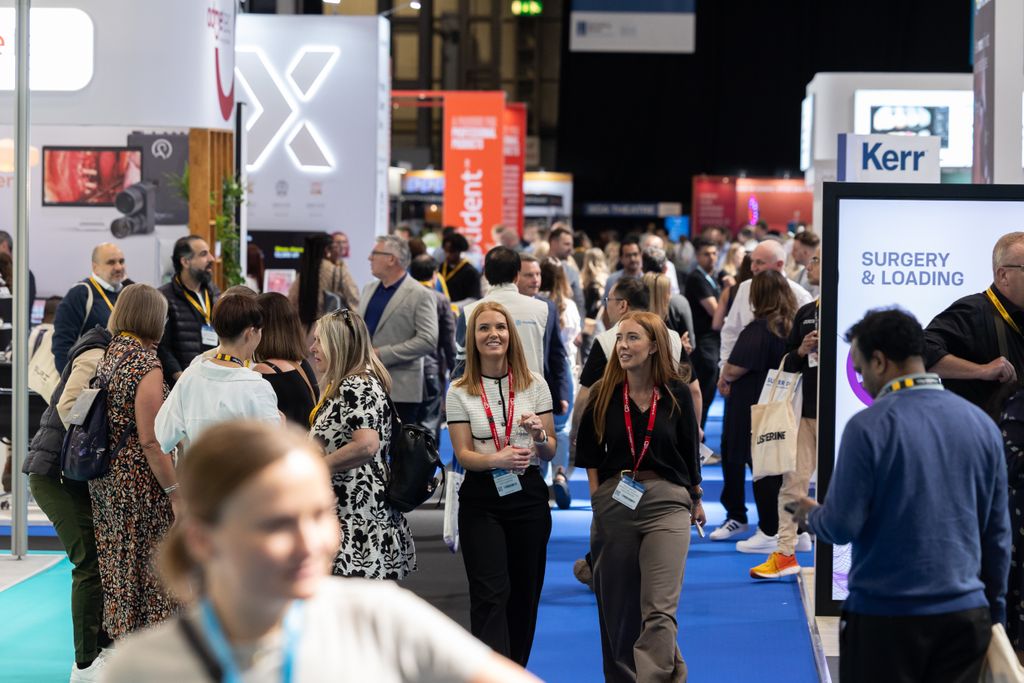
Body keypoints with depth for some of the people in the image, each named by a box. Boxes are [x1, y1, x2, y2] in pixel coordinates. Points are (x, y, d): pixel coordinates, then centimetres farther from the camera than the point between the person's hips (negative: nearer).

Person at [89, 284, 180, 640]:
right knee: (148, 570, 0)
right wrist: (175, 492, -15)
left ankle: (119, 635, 27)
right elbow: (150, 441, -19)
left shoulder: (106, 355, 7)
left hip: (105, 480, 8)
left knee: (117, 567, 17)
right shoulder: (146, 364, -17)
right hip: (140, 482, -8)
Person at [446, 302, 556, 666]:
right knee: (491, 594, -11)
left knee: (524, 593, 8)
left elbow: (551, 451, 7)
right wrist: (497, 459, -24)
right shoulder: (460, 392, 0)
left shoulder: (535, 384, 4)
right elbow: (463, 454, -4)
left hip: (529, 495, 2)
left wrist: (539, 435, -17)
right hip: (481, 500, -2)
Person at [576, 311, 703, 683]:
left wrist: (696, 500, 18)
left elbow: (689, 451, 11)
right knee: (618, 607, 9)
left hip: (666, 503, -2)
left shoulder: (676, 393, 0)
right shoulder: (604, 394, 3)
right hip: (614, 504, 2)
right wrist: (597, 497, 2)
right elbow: (589, 454, 9)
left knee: (659, 610, -13)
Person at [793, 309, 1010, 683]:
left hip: (885, 614, -4)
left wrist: (812, 515, 11)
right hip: (967, 614, 4)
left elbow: (841, 526, -11)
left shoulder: (869, 426, -12)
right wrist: (995, 608, 19)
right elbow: (998, 533, 9)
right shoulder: (982, 424, 3)